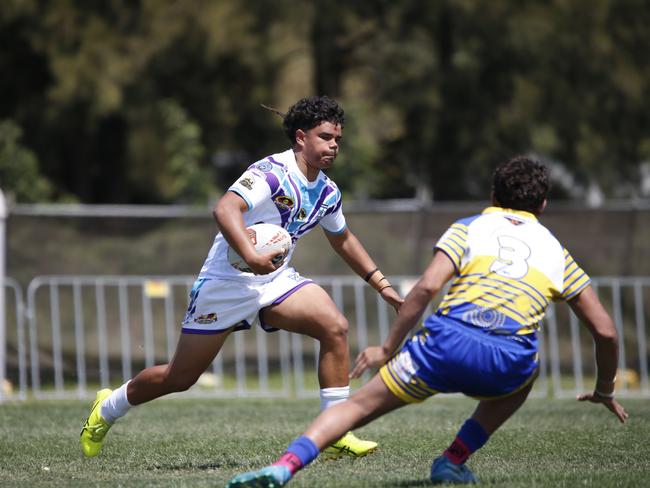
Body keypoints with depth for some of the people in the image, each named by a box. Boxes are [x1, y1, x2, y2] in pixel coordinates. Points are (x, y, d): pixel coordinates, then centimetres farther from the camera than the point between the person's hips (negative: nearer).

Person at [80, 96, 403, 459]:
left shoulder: (327, 192, 5)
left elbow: (343, 239, 24)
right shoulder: (273, 173, -20)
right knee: (180, 377, 3)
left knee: (335, 327, -20)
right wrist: (250, 255, -50)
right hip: (228, 280, -6)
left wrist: (381, 284, 21)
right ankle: (107, 409, 31)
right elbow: (225, 209, -36)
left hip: (276, 280, 6)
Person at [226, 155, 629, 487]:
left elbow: (427, 287, 1)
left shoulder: (469, 228, 20)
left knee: (360, 404, 9)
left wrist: (388, 348, 6)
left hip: (448, 342, -1)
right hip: (506, 364, 1)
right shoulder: (556, 251, 25)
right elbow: (605, 330, 24)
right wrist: (605, 391, 39)